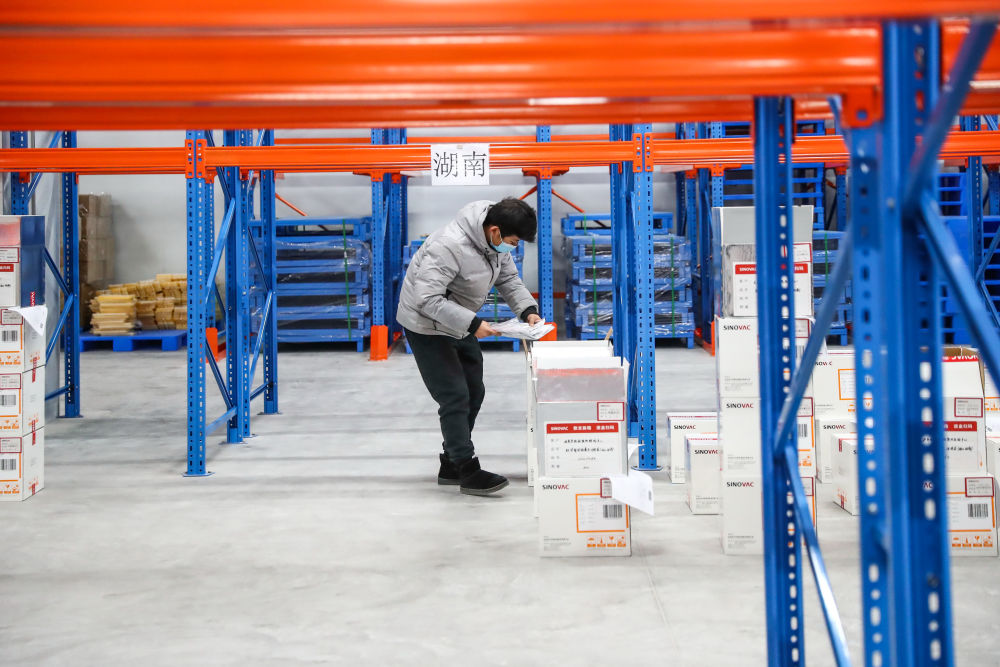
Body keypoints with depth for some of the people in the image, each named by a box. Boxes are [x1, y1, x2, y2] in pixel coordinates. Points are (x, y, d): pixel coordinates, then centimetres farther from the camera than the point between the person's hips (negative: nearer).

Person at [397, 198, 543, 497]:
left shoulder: (496, 239, -7)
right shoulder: (450, 246, -34)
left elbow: (508, 278, 5)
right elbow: (427, 299, -34)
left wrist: (528, 309, -12)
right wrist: (472, 323, -36)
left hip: (459, 324, 9)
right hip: (427, 325, -9)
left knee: (474, 392, 14)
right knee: (455, 397, -10)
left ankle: (451, 466, 26)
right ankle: (468, 471, 0)